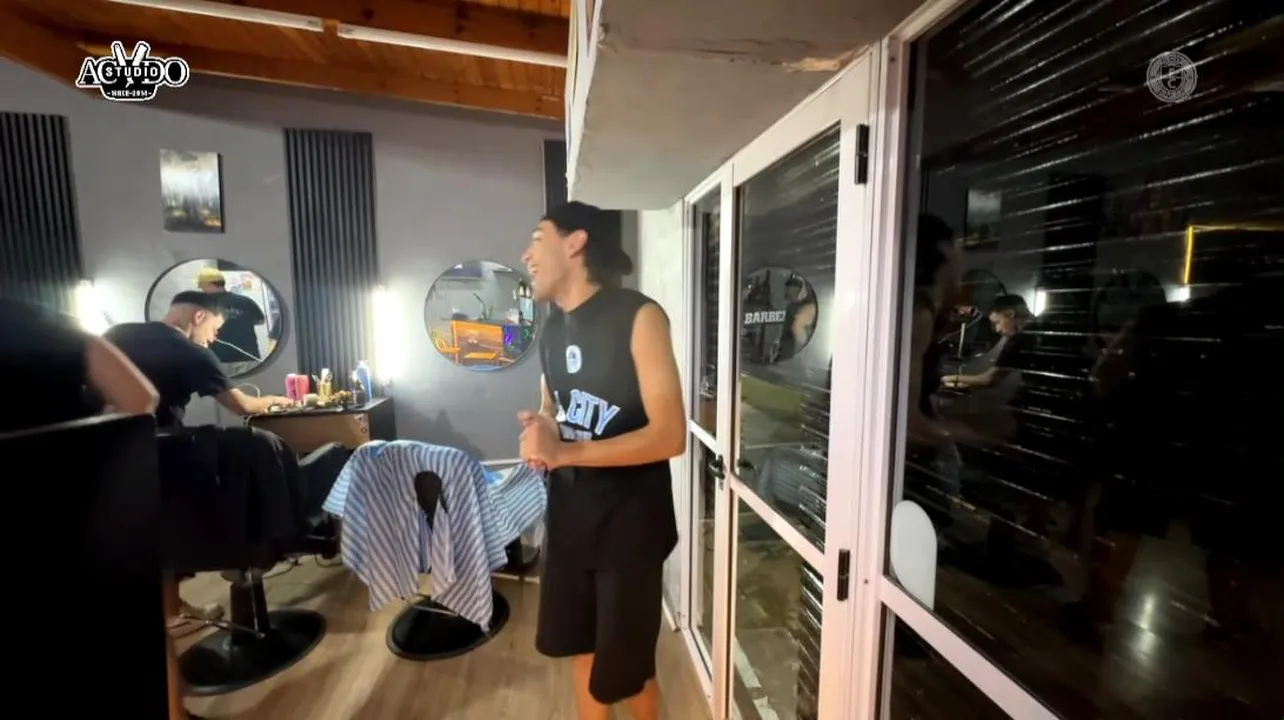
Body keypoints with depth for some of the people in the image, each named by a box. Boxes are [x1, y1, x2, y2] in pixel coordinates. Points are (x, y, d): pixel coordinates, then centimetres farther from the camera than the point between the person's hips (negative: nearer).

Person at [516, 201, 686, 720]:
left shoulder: (639, 317, -18)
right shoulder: (552, 327, 6)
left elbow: (670, 436, -23)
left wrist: (565, 452, -26)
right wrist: (540, 433, -6)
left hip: (629, 516, -6)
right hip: (569, 512, 7)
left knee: (623, 667, 10)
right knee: (578, 642, 22)